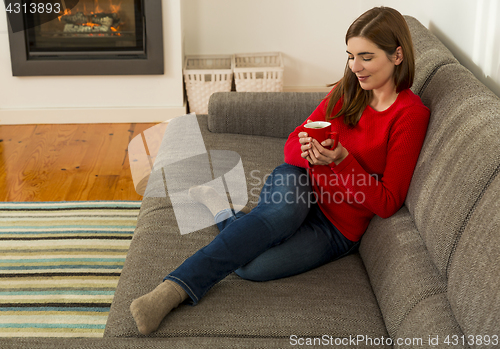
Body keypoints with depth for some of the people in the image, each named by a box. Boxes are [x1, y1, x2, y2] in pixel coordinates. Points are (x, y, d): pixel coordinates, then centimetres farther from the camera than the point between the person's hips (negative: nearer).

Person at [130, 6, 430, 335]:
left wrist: (342, 159, -26)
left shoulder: (411, 115, -12)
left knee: (252, 266, -33)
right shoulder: (346, 91, 5)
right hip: (302, 185, 4)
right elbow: (293, 143, 7)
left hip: (338, 230, -3)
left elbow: (386, 203, -14)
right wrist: (307, 152, -17)